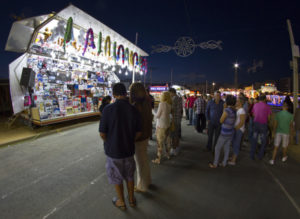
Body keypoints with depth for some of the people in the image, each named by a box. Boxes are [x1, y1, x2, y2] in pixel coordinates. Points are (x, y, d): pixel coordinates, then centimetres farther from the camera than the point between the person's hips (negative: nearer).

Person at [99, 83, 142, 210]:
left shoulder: (108, 109, -20)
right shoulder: (134, 110, -10)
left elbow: (102, 134, -16)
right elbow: (138, 133, -4)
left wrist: (109, 143, 4)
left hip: (113, 150, -3)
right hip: (129, 149, 3)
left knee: (116, 177, 19)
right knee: (129, 175, 24)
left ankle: (121, 202, 38)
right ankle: (131, 199, 41)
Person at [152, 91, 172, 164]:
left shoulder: (161, 104, -19)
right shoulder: (169, 105, 0)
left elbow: (157, 116, -14)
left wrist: (155, 115, 5)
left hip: (161, 126, -7)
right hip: (167, 125, 7)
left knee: (160, 142, 2)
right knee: (166, 140, 22)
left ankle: (158, 159, 12)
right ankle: (167, 154, 36)